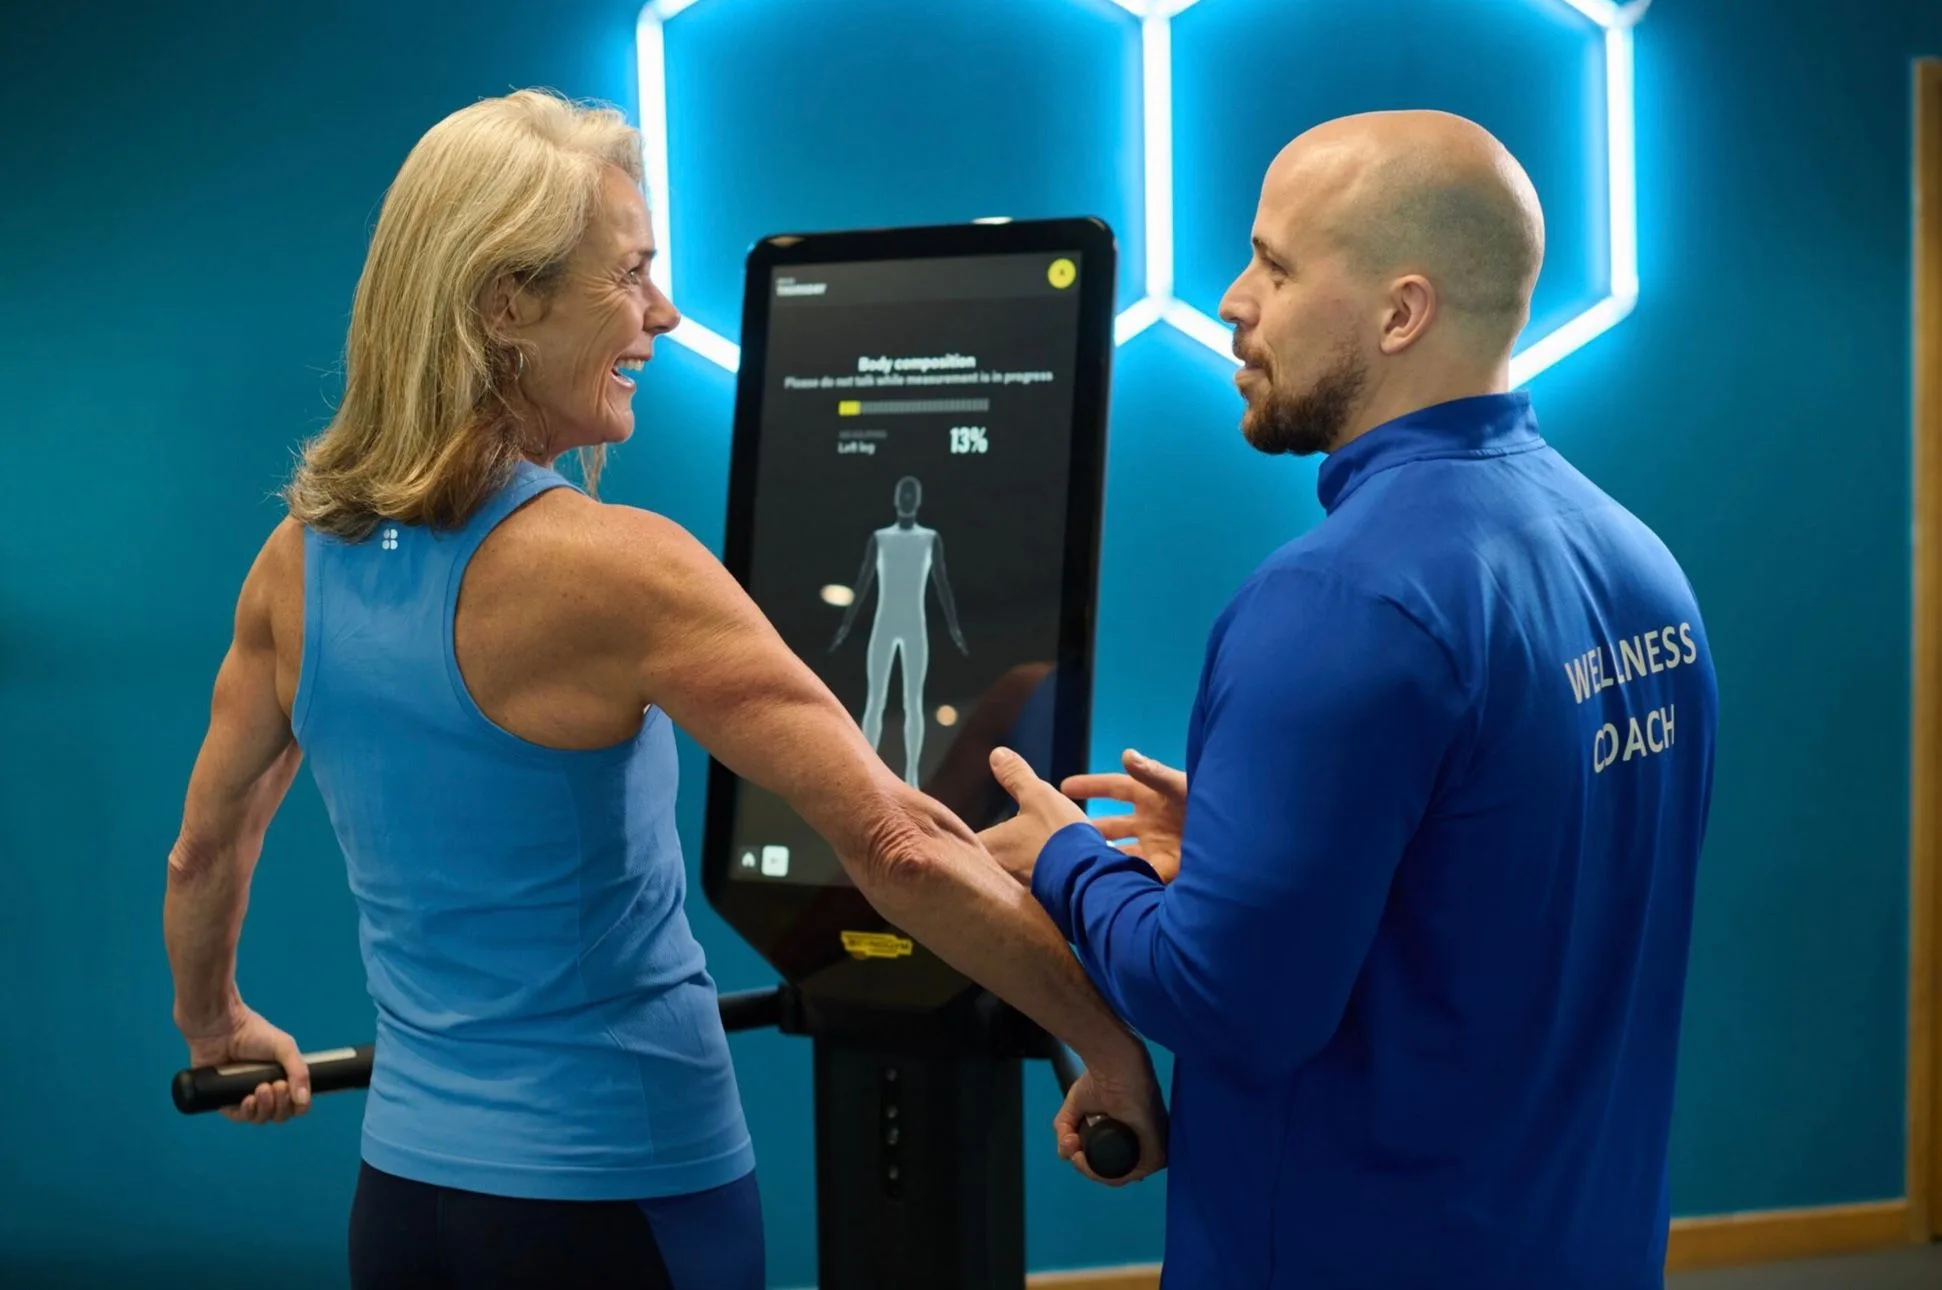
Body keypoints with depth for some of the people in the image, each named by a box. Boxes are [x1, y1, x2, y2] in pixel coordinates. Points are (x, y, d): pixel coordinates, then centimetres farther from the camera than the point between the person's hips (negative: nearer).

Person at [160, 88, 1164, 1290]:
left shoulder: (302, 556, 0)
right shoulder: (610, 566, -20)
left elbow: (207, 848, 13)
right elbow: (895, 844, -24)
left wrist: (217, 1025, 31)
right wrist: (1116, 1047, -16)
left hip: (407, 1187, 6)